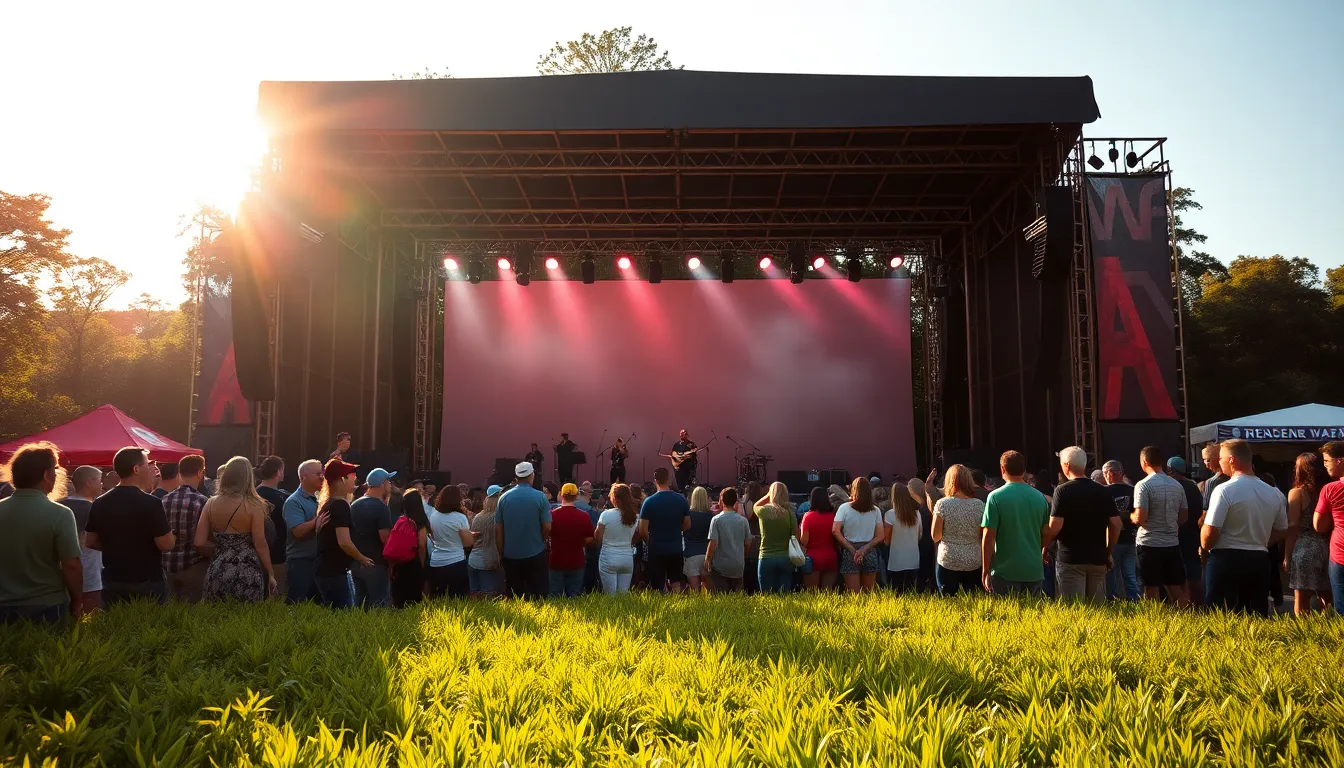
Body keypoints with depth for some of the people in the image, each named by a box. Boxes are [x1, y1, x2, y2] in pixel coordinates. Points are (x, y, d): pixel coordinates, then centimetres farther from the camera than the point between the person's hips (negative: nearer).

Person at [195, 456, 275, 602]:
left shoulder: (211, 504, 3)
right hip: (247, 574, -4)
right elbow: (260, 545, -8)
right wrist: (270, 575, 0)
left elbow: (200, 544, 2)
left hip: (217, 573, 4)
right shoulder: (253, 506, -8)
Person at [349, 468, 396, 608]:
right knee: (378, 606, -2)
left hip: (356, 563, 8)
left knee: (359, 604, 15)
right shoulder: (381, 507, -15)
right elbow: (385, 538, -20)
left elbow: (349, 535, 17)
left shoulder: (354, 505, 9)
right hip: (375, 564, -7)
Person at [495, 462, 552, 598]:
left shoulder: (504, 497, -1)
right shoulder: (539, 497, -8)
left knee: (516, 596, 11)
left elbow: (498, 529, 1)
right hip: (535, 555, -3)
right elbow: (547, 527, -7)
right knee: (537, 595, 5)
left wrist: (501, 553, 11)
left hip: (510, 556, 3)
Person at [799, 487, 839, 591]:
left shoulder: (808, 516, -8)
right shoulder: (834, 515, 1)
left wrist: (799, 529, 8)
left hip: (813, 558, -3)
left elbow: (804, 541, -9)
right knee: (827, 591, 10)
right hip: (831, 558, 3)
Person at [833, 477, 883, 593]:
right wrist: (865, 548, -6)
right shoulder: (875, 510, 5)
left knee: (853, 595, 1)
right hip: (870, 553, 2)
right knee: (869, 594, 11)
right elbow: (879, 537, 1)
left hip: (849, 553, -2)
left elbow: (835, 531, -12)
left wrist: (852, 549, -8)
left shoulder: (844, 508, -2)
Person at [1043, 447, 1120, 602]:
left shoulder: (1063, 490, -9)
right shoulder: (1102, 491, 6)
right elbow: (1116, 523, 5)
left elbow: (1055, 526, -15)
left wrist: (1044, 547, 0)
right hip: (1098, 559, 5)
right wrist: (1109, 552, 15)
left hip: (1070, 559, -5)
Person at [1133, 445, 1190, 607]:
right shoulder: (1177, 485, 5)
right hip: (1172, 544, 5)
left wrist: (1131, 516, 4)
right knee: (1177, 590, 12)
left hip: (1150, 545, -5)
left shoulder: (1144, 485, -12)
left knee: (1152, 591, 2)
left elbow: (1140, 519, -17)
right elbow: (1183, 517, 12)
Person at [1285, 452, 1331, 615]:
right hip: (1327, 548, 5)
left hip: (1304, 548, -5)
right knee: (1326, 599, 15)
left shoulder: (1297, 492, -5)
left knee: (1301, 601, 3)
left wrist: (1287, 556, -2)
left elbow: (1293, 528, -7)